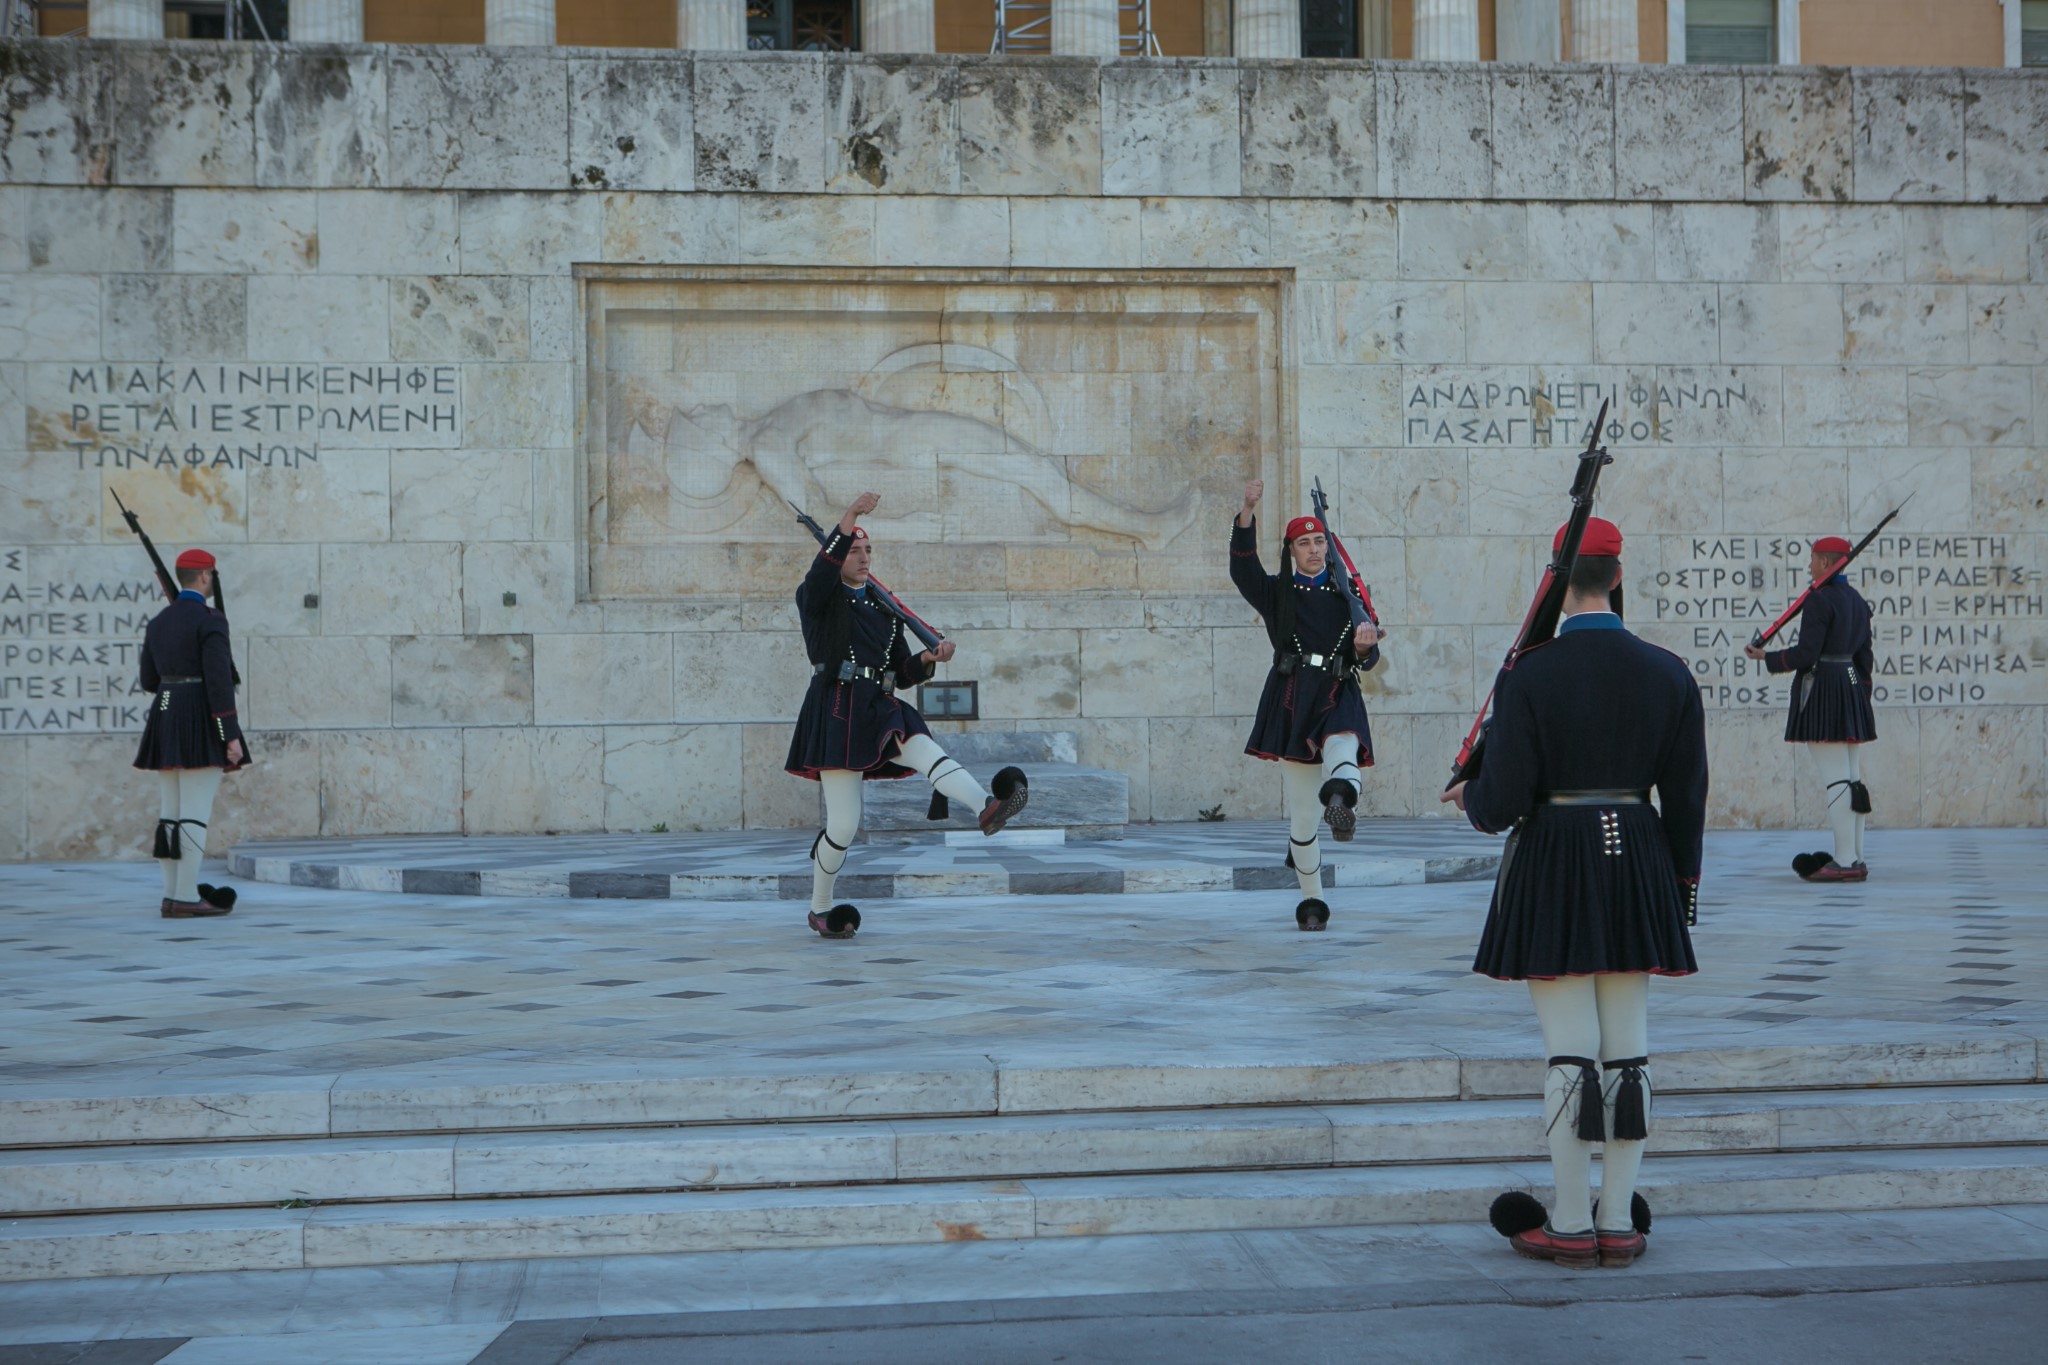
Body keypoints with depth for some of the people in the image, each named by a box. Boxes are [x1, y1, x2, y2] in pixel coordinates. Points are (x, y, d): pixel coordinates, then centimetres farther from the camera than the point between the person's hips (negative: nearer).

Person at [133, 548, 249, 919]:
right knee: (196, 813, -6)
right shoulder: (211, 621, -12)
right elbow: (219, 682, -19)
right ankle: (186, 899, -7)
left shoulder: (157, 623, 11)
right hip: (202, 727, -8)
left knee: (171, 813, 9)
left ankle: (172, 895, 11)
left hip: (166, 724, 8)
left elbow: (149, 681, 17)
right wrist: (232, 736, -18)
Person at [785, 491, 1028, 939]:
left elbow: (905, 674, 19)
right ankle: (820, 910, 17)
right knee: (843, 826, -4)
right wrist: (849, 517, -32)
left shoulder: (884, 610, 20)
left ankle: (988, 807, -54)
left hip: (883, 711, 5)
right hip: (837, 714, -5)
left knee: (927, 752, -28)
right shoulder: (818, 600, 4)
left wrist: (929, 659, -4)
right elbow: (822, 570, -21)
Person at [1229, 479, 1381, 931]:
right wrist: (1248, 511, -23)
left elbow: (1367, 658, 12)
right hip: (1291, 702, -1)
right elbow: (1243, 568, -10)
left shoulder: (1346, 594, 15)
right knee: (1302, 814, 1)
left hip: (1338, 697, 1)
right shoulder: (1277, 593, 10)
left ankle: (1340, 799, -69)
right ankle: (1312, 901, 13)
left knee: (1344, 752, -37)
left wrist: (1364, 647, -14)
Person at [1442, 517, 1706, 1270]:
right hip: (1637, 862, 4)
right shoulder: (1668, 673, 1)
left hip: (1554, 869, -4)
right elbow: (1686, 799, 4)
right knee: (1628, 1052, 8)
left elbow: (1502, 804, -13)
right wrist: (1682, 883, 16)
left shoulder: (1527, 676, -12)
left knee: (1570, 1053, 1)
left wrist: (1469, 798, 10)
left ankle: (1571, 1226, 6)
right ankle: (1618, 1224, 13)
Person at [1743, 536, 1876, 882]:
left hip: (1821, 691, -8)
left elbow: (1806, 654, -17)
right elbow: (1864, 656, 15)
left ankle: (1844, 862, -8)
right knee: (1853, 778, 10)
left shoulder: (1818, 599, -13)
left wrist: (1766, 657, -3)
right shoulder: (1857, 600, 13)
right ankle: (1856, 859, 12)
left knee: (1836, 779, -8)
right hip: (1851, 686, 9)